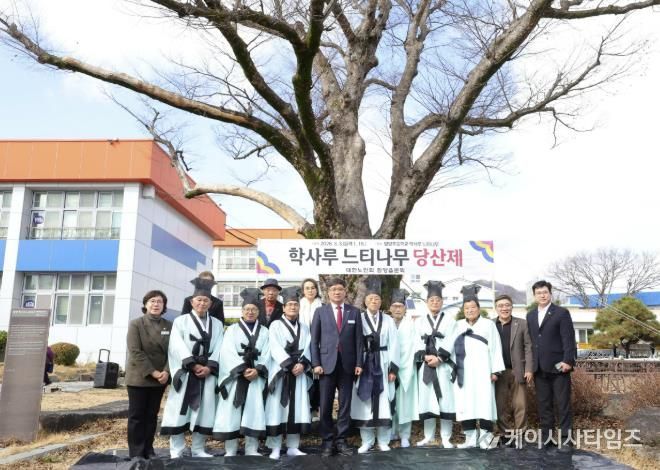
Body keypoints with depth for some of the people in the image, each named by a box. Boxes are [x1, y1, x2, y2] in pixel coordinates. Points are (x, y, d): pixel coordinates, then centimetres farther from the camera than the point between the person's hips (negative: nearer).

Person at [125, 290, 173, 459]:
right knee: (137, 416, 2)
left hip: (160, 379, 3)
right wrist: (152, 372, -18)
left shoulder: (169, 326, 6)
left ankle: (148, 450, 19)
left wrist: (166, 371, -15)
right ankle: (136, 453, 10)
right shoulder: (135, 324, -3)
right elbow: (135, 352, -12)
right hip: (138, 378, -3)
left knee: (152, 415, 10)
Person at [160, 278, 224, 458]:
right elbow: (178, 347, -7)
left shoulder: (217, 324, 13)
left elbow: (218, 349, 4)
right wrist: (193, 365, -15)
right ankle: (176, 451, 6)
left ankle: (198, 450, 13)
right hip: (185, 372, -2)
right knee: (180, 410, -2)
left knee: (204, 410, 3)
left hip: (207, 373, 2)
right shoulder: (180, 321, 5)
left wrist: (209, 367, -12)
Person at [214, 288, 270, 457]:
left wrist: (257, 370, -14)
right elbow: (228, 353, -5)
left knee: (254, 411, -2)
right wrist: (243, 370, -16)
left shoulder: (264, 331, 12)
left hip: (256, 376, 1)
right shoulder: (232, 329, 7)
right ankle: (230, 450, 5)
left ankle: (251, 449, 6)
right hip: (235, 376, -1)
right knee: (232, 411, -3)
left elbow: (266, 354, 3)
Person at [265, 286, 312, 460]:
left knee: (297, 408, 3)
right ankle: (275, 448, 3)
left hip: (299, 372, 4)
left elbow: (307, 348, 5)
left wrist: (302, 364, -13)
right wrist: (290, 365, -17)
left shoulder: (304, 328, 15)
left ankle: (293, 447, 11)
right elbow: (275, 349, -9)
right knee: (277, 408, -4)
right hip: (280, 372, -3)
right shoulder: (275, 325, 2)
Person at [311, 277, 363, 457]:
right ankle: (327, 441, 14)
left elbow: (358, 340, 5)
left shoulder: (354, 312, 7)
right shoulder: (320, 311, 5)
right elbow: (314, 340, 2)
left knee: (345, 405, 5)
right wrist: (316, 363, -6)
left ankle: (341, 441, 15)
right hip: (327, 364, -1)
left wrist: (358, 363, -2)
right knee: (325, 406, 3)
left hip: (347, 365, 1)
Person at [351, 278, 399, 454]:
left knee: (384, 402, 2)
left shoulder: (388, 320, 7)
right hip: (364, 365, -1)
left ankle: (383, 441, 12)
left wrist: (393, 368, -5)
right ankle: (367, 441, 12)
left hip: (383, 364, 1)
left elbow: (394, 345, 3)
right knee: (365, 402, 2)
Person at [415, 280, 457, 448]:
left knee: (445, 399, -4)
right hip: (425, 365, 2)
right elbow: (418, 343, 3)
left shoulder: (449, 320, 8)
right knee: (426, 399, 2)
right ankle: (429, 436, 12)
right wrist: (426, 357, -14)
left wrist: (439, 357, -15)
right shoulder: (419, 321, 14)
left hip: (444, 365, -2)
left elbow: (449, 342, -4)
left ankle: (445, 437, 3)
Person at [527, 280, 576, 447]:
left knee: (563, 404, 1)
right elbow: (530, 340, 13)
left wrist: (568, 360, -18)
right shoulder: (530, 315, 15)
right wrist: (530, 364, 7)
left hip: (558, 366, -5)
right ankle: (546, 437, 14)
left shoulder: (562, 313, -1)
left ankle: (565, 438, 8)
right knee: (543, 405, 8)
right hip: (539, 368, 5)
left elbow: (568, 339, -8)